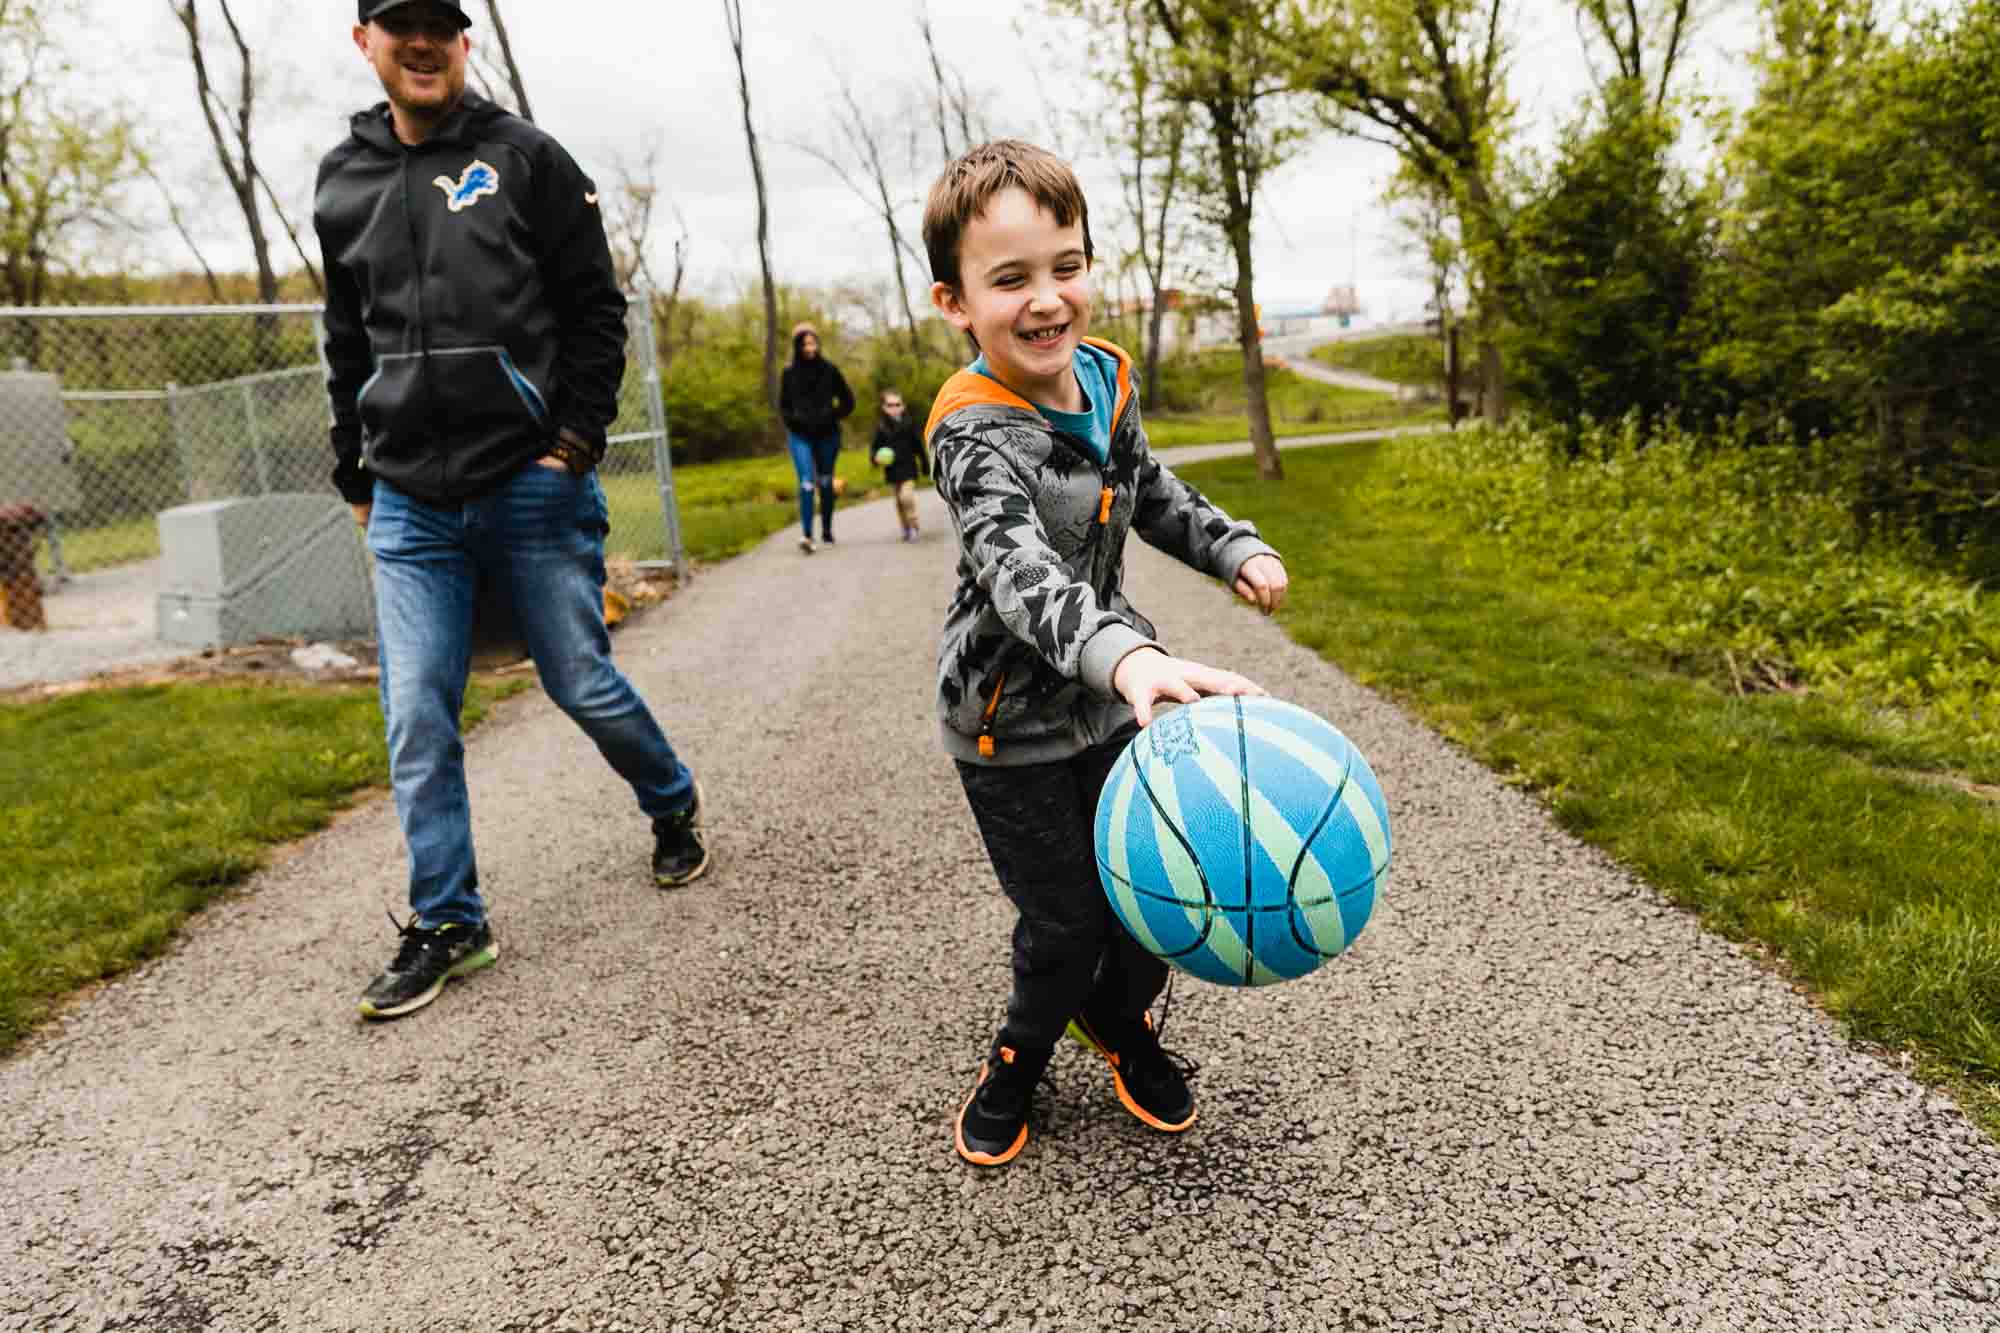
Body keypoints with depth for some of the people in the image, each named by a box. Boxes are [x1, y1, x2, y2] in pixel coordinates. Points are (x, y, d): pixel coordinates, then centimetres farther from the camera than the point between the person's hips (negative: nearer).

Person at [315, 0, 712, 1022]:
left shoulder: (525, 159, 1)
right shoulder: (342, 184, 13)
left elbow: (597, 310, -1)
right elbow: (348, 346, 19)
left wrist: (575, 443, -9)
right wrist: (356, 478, 16)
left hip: (532, 486, -3)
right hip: (409, 506, 4)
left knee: (582, 684, 4)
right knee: (417, 722, 1)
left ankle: (674, 807, 33)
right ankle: (446, 922, 14)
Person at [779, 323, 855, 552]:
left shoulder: (829, 370, 1)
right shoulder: (789, 374, 2)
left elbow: (847, 402, 8)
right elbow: (783, 406, 11)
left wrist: (832, 417, -6)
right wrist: (795, 421, -6)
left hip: (827, 435, 1)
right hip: (801, 436, -1)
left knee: (826, 484, 10)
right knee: (807, 482, -14)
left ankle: (827, 530, 24)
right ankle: (806, 534, -21)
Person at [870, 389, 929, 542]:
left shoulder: (909, 423, -4)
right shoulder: (881, 427, -3)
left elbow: (918, 446, 3)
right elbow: (875, 447, 2)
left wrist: (925, 465, 8)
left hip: (908, 467, -3)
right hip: (892, 469, 3)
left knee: (906, 496, -19)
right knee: (899, 500, 12)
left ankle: (913, 527, -4)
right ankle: (906, 529, 27)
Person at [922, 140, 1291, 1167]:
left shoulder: (1102, 374, -2)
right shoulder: (975, 431, -27)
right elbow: (1020, 569, -45)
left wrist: (1235, 550, 7)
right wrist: (1124, 655, -61)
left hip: (1113, 696, 6)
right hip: (1014, 721, -6)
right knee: (1067, 918, 6)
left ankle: (1121, 1023, 43)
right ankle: (1018, 1061, 37)